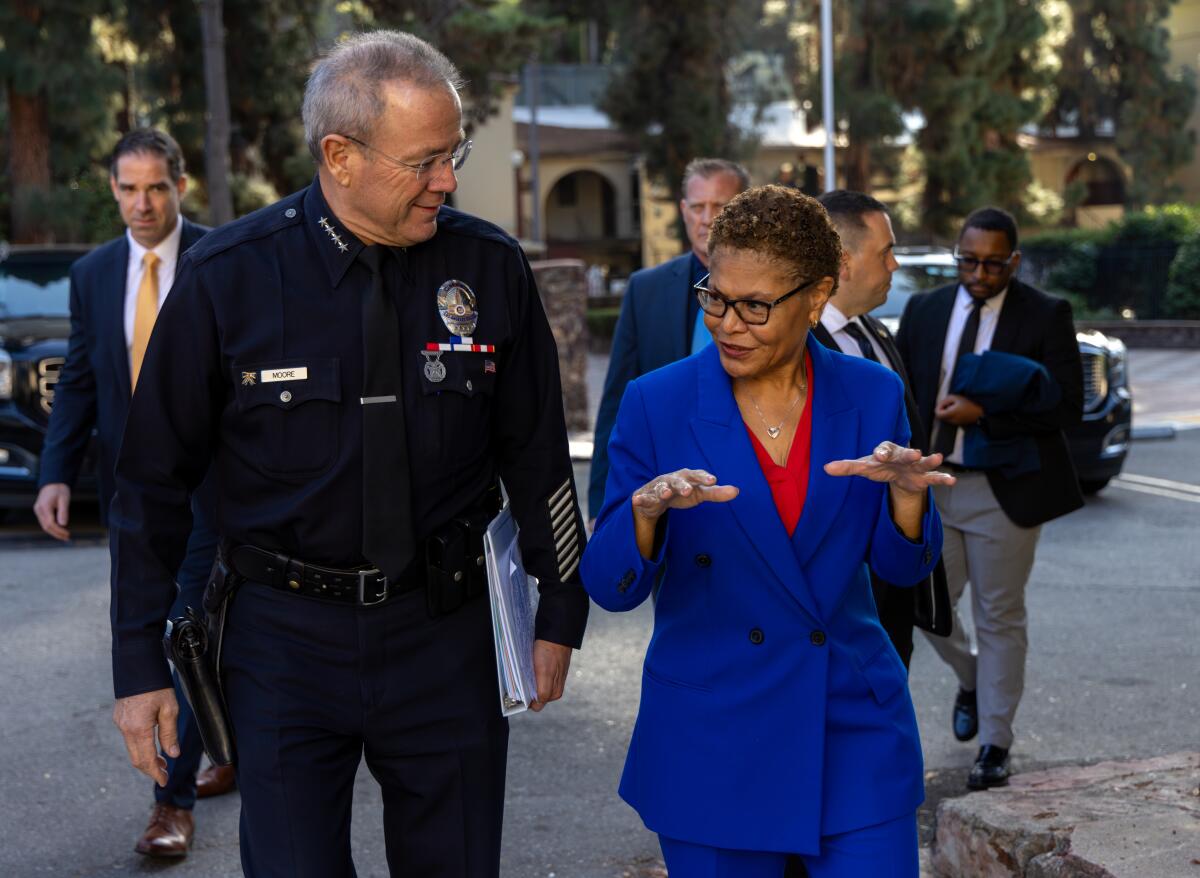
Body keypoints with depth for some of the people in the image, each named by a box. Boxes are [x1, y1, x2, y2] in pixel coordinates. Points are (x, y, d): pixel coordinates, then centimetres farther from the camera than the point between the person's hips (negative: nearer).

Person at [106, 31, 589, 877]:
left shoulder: (491, 267, -4)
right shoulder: (227, 277, -9)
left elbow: (537, 455, 6)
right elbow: (155, 480, -2)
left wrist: (560, 613, 11)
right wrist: (140, 665, -1)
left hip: (445, 634, 2)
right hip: (284, 638, -1)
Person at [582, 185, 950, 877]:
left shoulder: (872, 397, 0)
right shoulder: (658, 405, -7)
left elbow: (903, 567, 1)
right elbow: (610, 587, -9)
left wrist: (907, 493, -20)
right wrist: (645, 513, -30)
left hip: (854, 731, 1)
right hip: (710, 740, -1)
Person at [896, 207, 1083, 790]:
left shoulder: (1046, 316, -5)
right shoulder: (923, 311, 7)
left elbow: (1067, 404, -11)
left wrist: (983, 413, -19)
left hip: (1003, 492, -4)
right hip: (929, 485, 4)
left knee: (999, 618, 3)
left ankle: (994, 745, 14)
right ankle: (971, 682, 38)